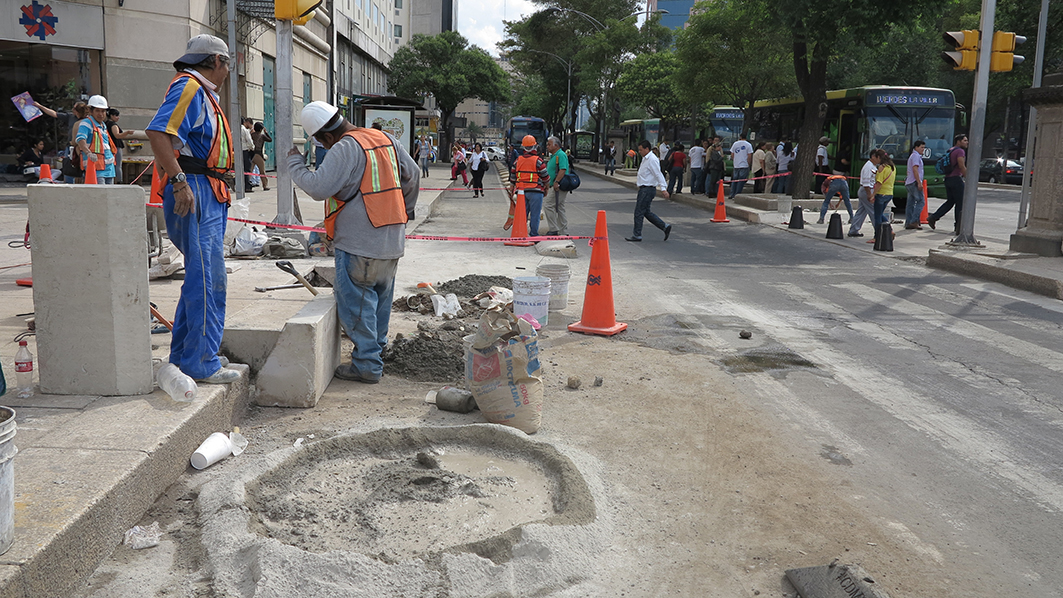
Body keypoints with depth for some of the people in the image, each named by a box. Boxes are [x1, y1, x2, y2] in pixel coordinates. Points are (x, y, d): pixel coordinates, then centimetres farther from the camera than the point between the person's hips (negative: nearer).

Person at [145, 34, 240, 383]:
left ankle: (184, 354, 24)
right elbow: (158, 131, -23)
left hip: (209, 196, 11)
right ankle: (200, 363, -7)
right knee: (207, 279, -11)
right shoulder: (189, 86, -9)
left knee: (201, 276, 15)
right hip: (194, 192, -11)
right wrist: (180, 180, -27)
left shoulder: (202, 92, 24)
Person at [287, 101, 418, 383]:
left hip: (359, 243, -8)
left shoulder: (345, 149, -14)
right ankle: (377, 348, 34)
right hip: (392, 240, 9)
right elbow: (412, 174, 17)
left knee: (356, 301, 0)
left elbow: (319, 188, -20)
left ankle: (367, 365, 3)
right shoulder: (386, 139, 11)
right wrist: (405, 210, 28)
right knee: (381, 296, 20)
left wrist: (295, 163, -5)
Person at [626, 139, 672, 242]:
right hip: (644, 189, 10)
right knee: (646, 212, 13)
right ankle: (665, 227, 16)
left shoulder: (651, 160, -16)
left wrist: (664, 189, -28)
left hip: (647, 190, -10)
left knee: (639, 212, -5)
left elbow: (658, 174, -22)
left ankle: (637, 236, 3)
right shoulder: (645, 159, 15)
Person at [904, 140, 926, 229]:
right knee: (920, 201, -11)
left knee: (911, 203, 7)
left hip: (909, 182, 10)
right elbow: (915, 169, -18)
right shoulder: (915, 156, -8)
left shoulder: (912, 155, 24)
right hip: (914, 182, -10)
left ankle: (908, 223, 5)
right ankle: (914, 221, -16)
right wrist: (919, 182, -21)